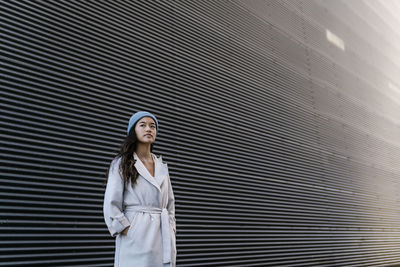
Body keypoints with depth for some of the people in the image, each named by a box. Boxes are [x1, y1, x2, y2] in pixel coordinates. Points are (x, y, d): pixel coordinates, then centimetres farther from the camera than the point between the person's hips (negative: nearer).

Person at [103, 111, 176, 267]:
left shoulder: (162, 167, 17)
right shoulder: (122, 163, 1)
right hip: (136, 236, -5)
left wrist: (170, 228, 9)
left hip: (163, 237, 5)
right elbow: (111, 205, -5)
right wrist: (127, 230, -12)